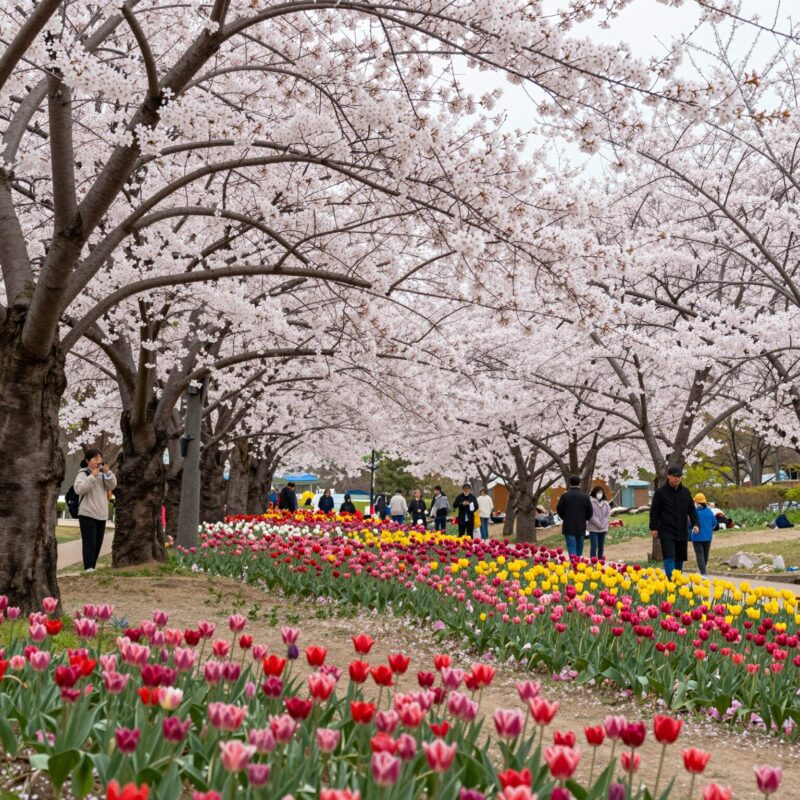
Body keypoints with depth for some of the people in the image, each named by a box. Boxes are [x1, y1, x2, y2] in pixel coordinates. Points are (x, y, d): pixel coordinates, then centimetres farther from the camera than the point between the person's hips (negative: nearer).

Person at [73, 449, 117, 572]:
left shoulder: (102, 474, 9)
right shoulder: (83, 474, -6)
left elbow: (112, 486, 0)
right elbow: (78, 489, -19)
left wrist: (108, 473, -15)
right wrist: (92, 477, -24)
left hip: (101, 514, 6)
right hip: (87, 514, -6)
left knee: (98, 543, 9)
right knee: (90, 543, -10)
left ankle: (92, 567, 17)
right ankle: (88, 568, -9)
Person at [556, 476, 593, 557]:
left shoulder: (565, 496, -7)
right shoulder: (585, 496, -2)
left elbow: (559, 510, -1)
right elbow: (590, 512, 2)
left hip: (569, 527, -2)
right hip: (581, 527, 2)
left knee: (571, 548, -5)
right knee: (579, 549, 14)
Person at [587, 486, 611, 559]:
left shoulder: (605, 503, 9)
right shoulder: (591, 502, -9)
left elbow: (608, 514, 7)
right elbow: (591, 515, -14)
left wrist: (603, 524, -7)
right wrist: (598, 524, -15)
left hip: (603, 528, 6)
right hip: (594, 528, -5)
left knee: (601, 546, 11)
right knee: (594, 545, -11)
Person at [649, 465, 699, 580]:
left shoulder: (686, 492, 8)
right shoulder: (661, 492, -4)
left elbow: (692, 510, 13)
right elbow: (654, 511, -2)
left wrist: (695, 524, -1)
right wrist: (653, 528, -6)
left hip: (682, 532, 5)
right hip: (667, 532, -5)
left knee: (680, 558, 11)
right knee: (669, 558, -13)